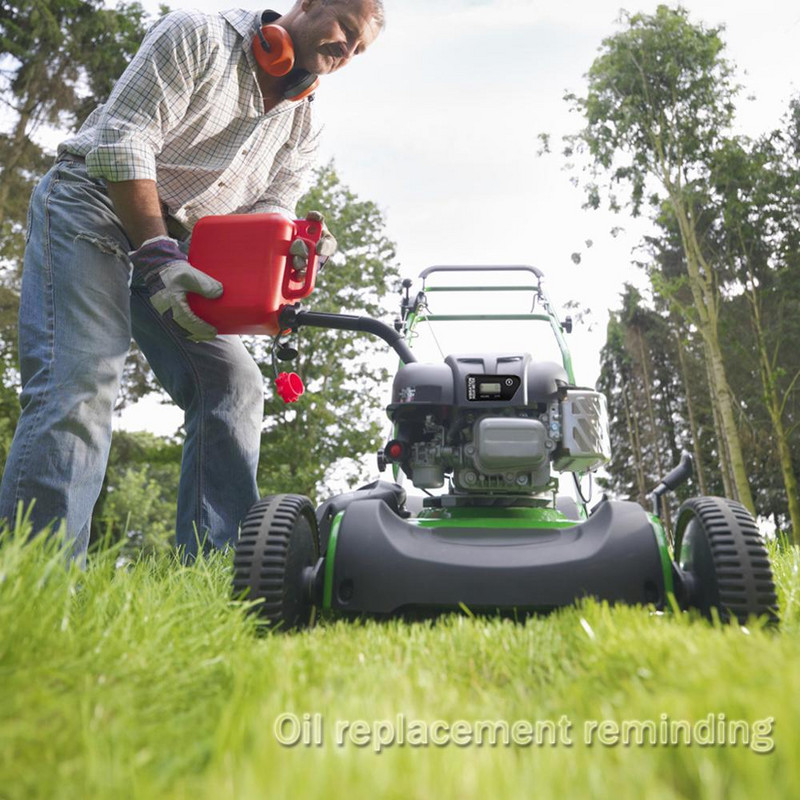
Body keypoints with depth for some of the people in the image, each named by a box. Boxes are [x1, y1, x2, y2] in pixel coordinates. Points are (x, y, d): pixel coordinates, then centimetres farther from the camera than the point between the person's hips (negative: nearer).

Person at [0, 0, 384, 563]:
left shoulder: (301, 129, 12)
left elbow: (269, 209, 4)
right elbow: (123, 140, -16)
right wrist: (157, 255, -27)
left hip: (172, 247, 7)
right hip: (94, 205, -6)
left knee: (233, 384, -6)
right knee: (80, 384, -23)